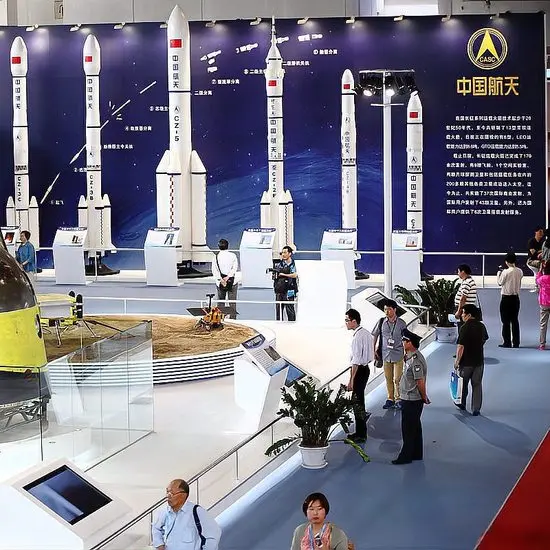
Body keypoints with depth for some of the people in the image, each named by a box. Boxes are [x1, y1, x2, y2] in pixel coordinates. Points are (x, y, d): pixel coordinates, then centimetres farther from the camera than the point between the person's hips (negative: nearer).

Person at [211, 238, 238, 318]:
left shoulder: (216, 256, -1)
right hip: (232, 281, -1)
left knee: (220, 301, 14)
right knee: (232, 302, 3)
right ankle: (233, 318, 1)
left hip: (220, 282, 1)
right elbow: (235, 268, -11)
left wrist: (220, 279, -13)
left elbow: (214, 270, -8)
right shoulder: (233, 255, -3)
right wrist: (228, 277, -15)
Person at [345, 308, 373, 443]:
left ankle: (361, 435, 0)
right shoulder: (366, 333, 9)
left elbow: (356, 361, -23)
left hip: (359, 370, -10)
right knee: (359, 400, 17)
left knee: (357, 402, -4)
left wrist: (351, 380, -22)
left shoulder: (357, 337, -21)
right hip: (365, 368, 10)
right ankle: (360, 432, 25)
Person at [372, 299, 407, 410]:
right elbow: (375, 336, 10)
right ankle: (390, 399, 19)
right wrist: (374, 350, 7)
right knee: (388, 378, 9)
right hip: (386, 354, 2)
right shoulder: (382, 322, -1)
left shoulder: (401, 323, -6)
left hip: (398, 355, -2)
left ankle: (398, 399, 11)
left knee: (397, 379, -1)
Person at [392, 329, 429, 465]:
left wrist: (424, 397, -14)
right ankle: (416, 454, 27)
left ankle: (406, 456, 7)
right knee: (414, 427, 17)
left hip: (411, 401, -10)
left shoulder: (415, 361, -24)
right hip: (409, 399, 10)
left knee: (408, 429, -1)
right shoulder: (411, 357, 8)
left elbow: (421, 382, -23)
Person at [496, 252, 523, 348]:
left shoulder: (506, 272, -17)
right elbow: (519, 285, 8)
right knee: (515, 320, 10)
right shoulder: (520, 271, 0)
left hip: (506, 298, -5)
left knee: (506, 321, 2)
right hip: (516, 298, 5)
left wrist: (499, 272, 4)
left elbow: (500, 282, -5)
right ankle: (516, 342, 11)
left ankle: (507, 342, 3)